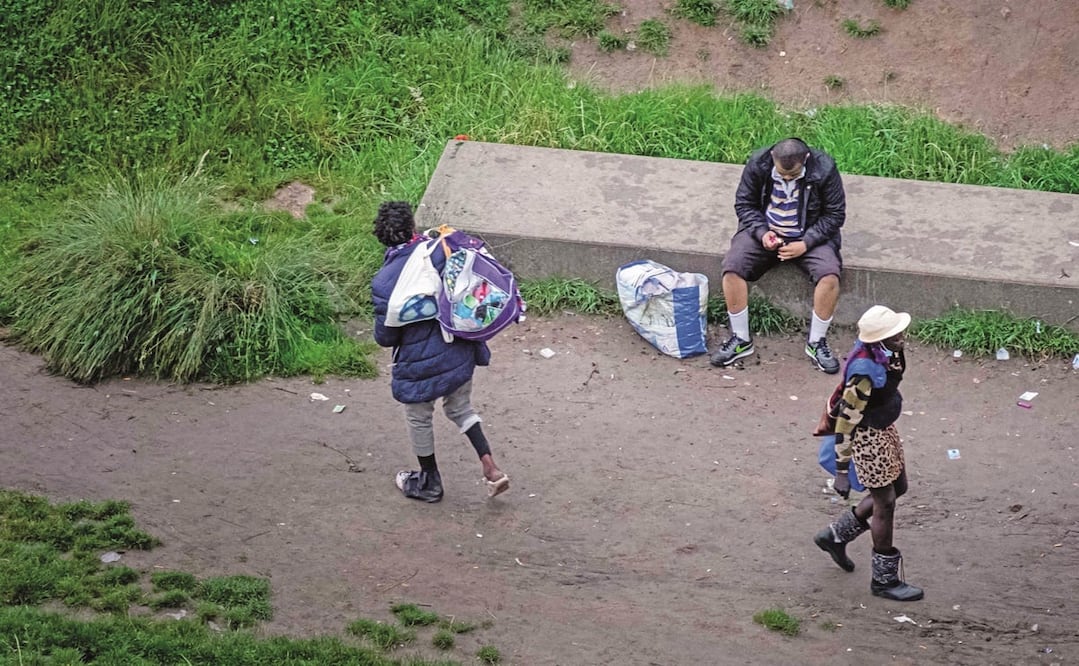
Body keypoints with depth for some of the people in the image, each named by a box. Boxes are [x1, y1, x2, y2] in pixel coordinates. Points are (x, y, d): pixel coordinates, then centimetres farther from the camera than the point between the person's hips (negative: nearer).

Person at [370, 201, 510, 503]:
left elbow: (385, 335, -14)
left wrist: (385, 337, 9)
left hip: (421, 360, -4)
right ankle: (491, 469, 16)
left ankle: (429, 483, 39)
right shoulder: (439, 252, -12)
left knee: (419, 418, 21)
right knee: (460, 407, 27)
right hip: (459, 350, 4)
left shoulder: (384, 281, -21)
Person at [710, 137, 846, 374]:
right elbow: (744, 203, 0)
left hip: (808, 237, -1)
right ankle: (741, 339, -9)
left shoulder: (824, 169, -17)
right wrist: (761, 232, -18)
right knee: (732, 267, -24)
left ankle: (816, 342, -9)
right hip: (765, 232, 2)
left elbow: (834, 214, -8)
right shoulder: (758, 164, -12)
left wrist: (805, 244, -19)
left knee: (829, 275, -29)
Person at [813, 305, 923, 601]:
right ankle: (884, 579, 20)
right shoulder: (865, 373, -33)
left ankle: (836, 535, 36)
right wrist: (842, 471, -22)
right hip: (868, 437, -9)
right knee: (885, 502, 3)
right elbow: (845, 422, -27)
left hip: (885, 429, 9)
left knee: (898, 488, 23)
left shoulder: (887, 354, -8)